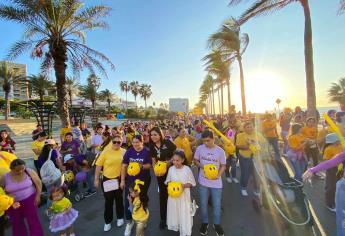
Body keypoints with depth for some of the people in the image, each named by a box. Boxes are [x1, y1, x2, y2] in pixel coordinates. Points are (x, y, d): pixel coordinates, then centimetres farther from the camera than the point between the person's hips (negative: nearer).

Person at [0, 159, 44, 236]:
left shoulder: (29, 172, -14)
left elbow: (38, 183, -8)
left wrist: (38, 196, -12)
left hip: (29, 200, -2)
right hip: (13, 203, 2)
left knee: (33, 220, 4)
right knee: (16, 222, 17)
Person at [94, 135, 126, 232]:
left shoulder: (124, 152, -9)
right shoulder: (105, 152, -13)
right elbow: (98, 166, -7)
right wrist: (96, 179, -5)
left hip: (119, 179, 1)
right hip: (107, 179, -1)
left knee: (119, 199, 18)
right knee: (108, 201, 13)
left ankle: (120, 218, 40)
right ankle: (107, 221, 34)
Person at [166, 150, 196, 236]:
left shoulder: (187, 169, -16)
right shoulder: (171, 169, -8)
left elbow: (191, 183, -9)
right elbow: (167, 181, 3)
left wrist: (184, 186, -25)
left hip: (184, 196, -3)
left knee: (184, 214, 8)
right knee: (174, 212, 18)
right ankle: (175, 227, 43)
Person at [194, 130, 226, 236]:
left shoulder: (220, 151, -11)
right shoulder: (200, 148, -10)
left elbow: (223, 165, -2)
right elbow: (195, 160, 2)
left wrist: (219, 174, -19)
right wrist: (201, 166, -17)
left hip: (216, 182, 0)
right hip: (203, 181, 1)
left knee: (216, 204, 14)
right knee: (203, 203, 15)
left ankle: (216, 223, 39)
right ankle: (204, 222, 39)